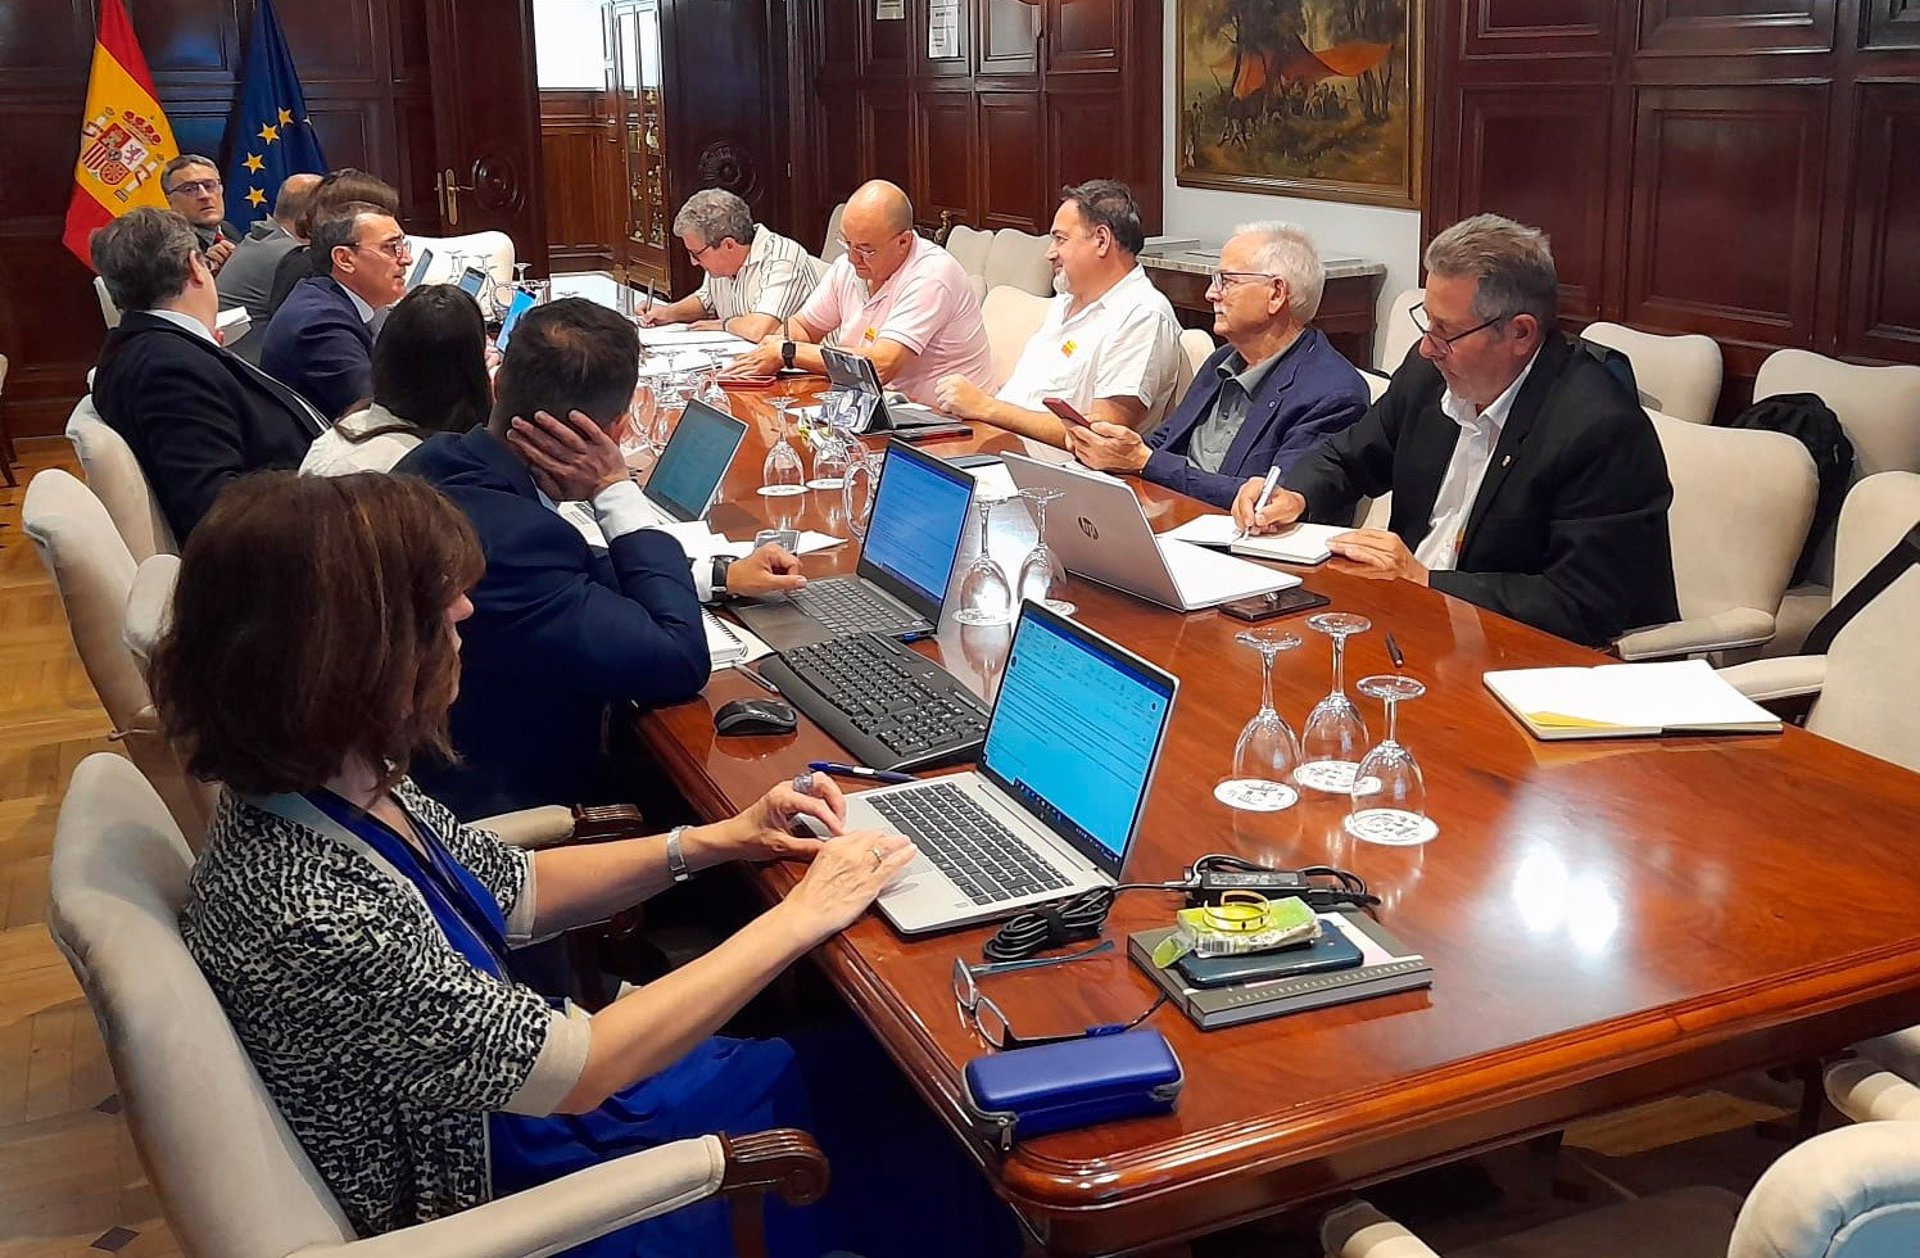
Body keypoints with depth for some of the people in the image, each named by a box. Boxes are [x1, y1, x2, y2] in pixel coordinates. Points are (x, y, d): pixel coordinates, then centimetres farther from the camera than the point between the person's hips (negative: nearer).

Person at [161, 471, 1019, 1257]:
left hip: (506, 1102, 7)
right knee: (933, 1156, 5)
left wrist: (715, 842, -4)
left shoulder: (343, 783, -11)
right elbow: (579, 1068, -28)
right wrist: (800, 917, -19)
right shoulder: (304, 917, -37)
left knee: (867, 1079, 15)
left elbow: (514, 892, 6)